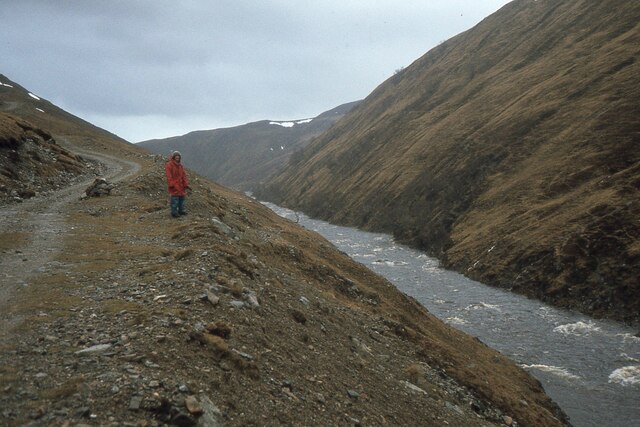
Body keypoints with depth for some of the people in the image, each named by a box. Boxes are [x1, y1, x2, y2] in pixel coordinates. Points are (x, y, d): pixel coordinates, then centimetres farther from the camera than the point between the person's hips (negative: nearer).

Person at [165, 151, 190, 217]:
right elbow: (169, 176, -14)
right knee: (175, 199, -5)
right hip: (174, 186, -7)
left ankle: (181, 210, 25)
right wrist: (171, 185, -21)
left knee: (182, 197, 13)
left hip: (181, 185, 7)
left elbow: (183, 175, 9)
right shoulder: (169, 165, -10)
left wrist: (186, 184, 3)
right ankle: (174, 212, 2)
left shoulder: (180, 165, 10)